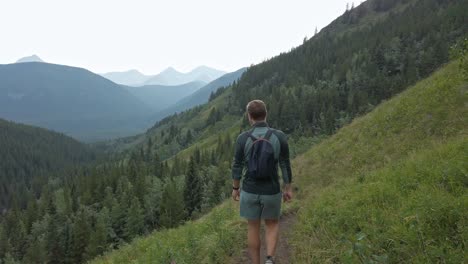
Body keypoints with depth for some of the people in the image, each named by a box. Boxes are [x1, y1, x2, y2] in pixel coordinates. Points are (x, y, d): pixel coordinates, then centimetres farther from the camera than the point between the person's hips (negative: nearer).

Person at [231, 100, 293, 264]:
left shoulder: (243, 138, -14)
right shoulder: (279, 136, -13)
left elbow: (237, 167, -6)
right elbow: (285, 165, -6)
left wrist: (235, 188, 9)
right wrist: (288, 188, 7)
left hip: (250, 191, 0)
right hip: (272, 191, 0)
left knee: (253, 227, 19)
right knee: (272, 224, 23)